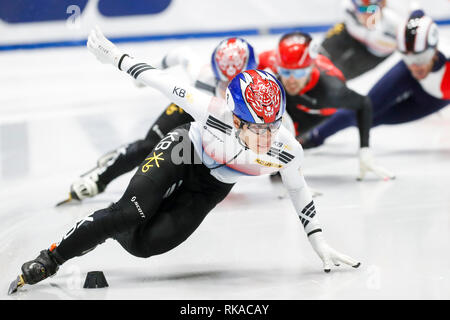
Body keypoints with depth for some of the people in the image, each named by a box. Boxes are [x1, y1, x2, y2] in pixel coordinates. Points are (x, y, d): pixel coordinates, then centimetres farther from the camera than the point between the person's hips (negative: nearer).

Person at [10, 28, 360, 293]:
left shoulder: (286, 151, -30)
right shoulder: (213, 111, -39)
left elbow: (299, 190, -9)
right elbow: (164, 81, -26)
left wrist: (320, 243, -5)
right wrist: (116, 56, -18)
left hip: (211, 185, 2)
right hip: (182, 149, -2)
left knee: (144, 242, -13)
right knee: (129, 212, -24)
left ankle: (104, 229, 21)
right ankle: (49, 260, -8)